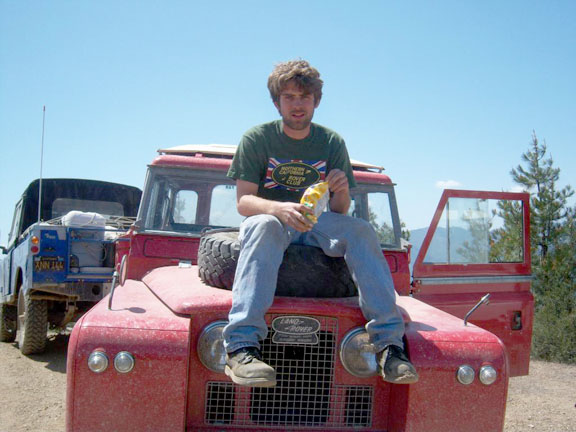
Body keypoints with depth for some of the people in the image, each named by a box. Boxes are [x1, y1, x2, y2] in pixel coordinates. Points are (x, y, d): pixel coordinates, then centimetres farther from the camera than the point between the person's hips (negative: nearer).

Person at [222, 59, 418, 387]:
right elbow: (243, 201, -12)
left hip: (313, 225, 3)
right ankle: (242, 345, -51)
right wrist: (281, 209, -33)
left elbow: (340, 212, 4)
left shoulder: (332, 143, 4)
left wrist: (342, 192, -21)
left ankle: (389, 342, -34)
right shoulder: (257, 139, -4)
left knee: (361, 230, -26)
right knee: (264, 226, -38)